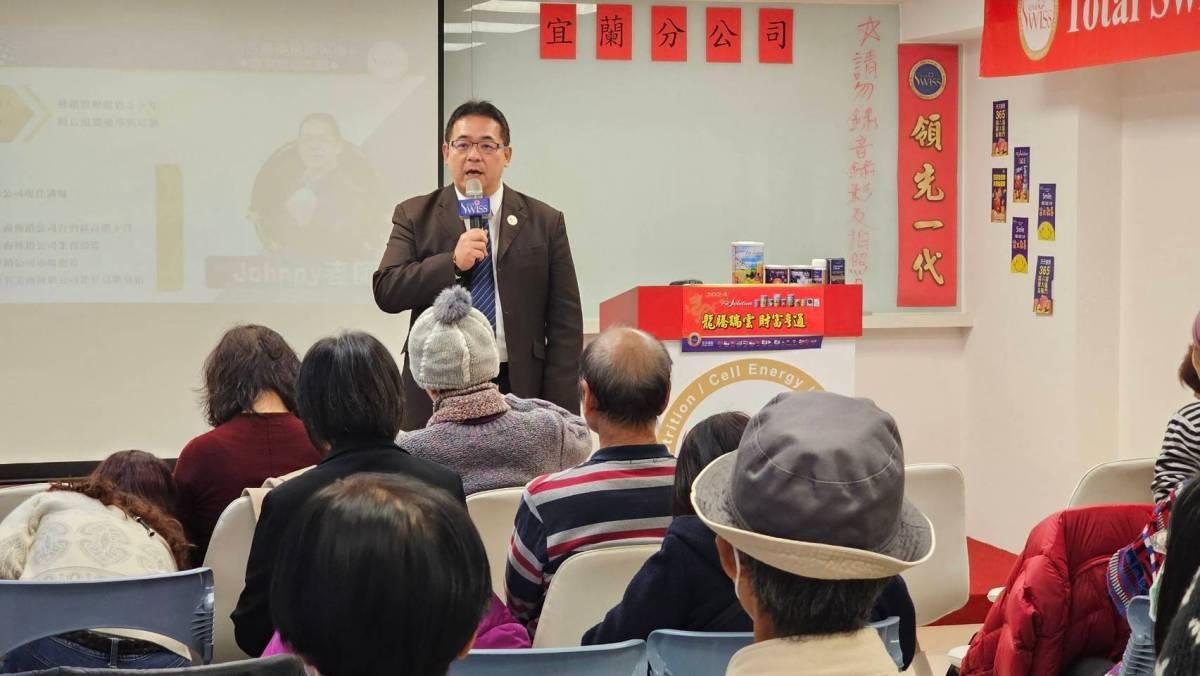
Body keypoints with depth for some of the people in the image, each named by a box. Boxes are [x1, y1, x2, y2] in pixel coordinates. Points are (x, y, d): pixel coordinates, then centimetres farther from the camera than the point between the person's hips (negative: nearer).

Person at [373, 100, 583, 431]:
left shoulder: (545, 221, 6)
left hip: (518, 390, 0)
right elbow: (386, 292, -3)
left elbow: (565, 324, 3)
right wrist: (453, 262, -17)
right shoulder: (415, 216, 7)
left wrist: (558, 415, -4)